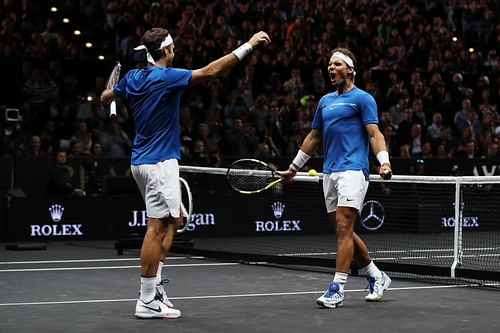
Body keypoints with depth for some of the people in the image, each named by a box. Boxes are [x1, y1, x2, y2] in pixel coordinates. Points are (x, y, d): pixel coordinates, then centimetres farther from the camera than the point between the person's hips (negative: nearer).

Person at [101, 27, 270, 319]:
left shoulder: (132, 78, 8)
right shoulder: (166, 77, -15)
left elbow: (106, 97, 25)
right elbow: (210, 71, -24)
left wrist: (113, 90, 49)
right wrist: (248, 46, -21)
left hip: (143, 161, 9)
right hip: (159, 163, -9)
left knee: (173, 221, 16)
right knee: (158, 228, -7)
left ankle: (154, 284, 12)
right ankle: (148, 301, -5)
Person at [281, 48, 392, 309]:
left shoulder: (362, 98, 0)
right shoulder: (325, 101, 20)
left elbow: (374, 133, -9)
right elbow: (313, 137, 26)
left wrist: (384, 162, -24)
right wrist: (294, 167, 27)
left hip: (353, 169, -7)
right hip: (329, 172, 8)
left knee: (343, 228, -13)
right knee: (343, 231, 10)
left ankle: (337, 289, -13)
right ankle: (376, 277, 25)